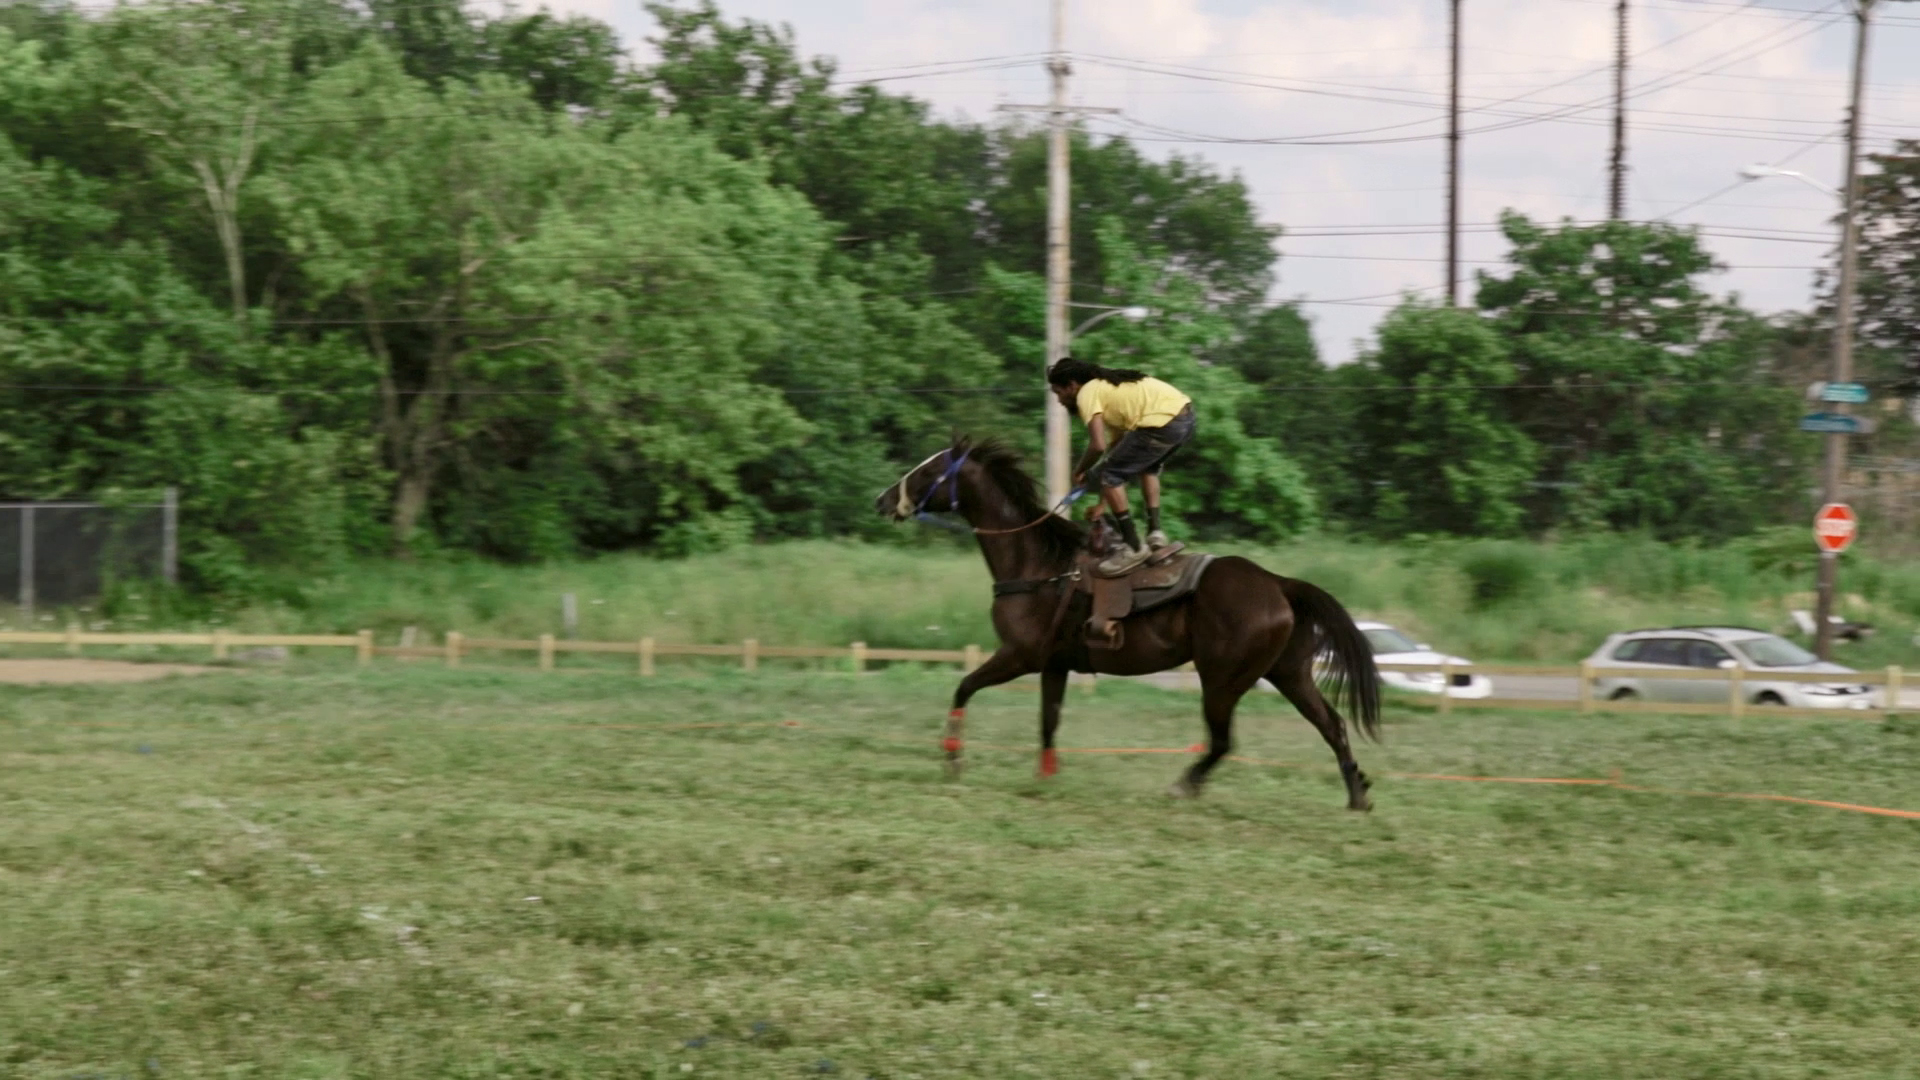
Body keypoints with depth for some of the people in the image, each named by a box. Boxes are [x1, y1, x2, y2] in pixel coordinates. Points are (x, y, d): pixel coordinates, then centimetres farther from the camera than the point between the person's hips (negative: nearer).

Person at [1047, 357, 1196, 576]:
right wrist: (1103, 502, 35)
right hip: (1186, 416, 10)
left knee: (1107, 476, 2)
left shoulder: (1087, 394, 1)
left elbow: (1098, 445, -11)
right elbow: (1116, 443, 32)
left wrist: (1079, 472, 9)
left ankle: (1133, 547, 4)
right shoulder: (1106, 386, 29)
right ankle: (1155, 531, 27)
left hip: (1163, 424, -10)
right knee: (1149, 467, 36)